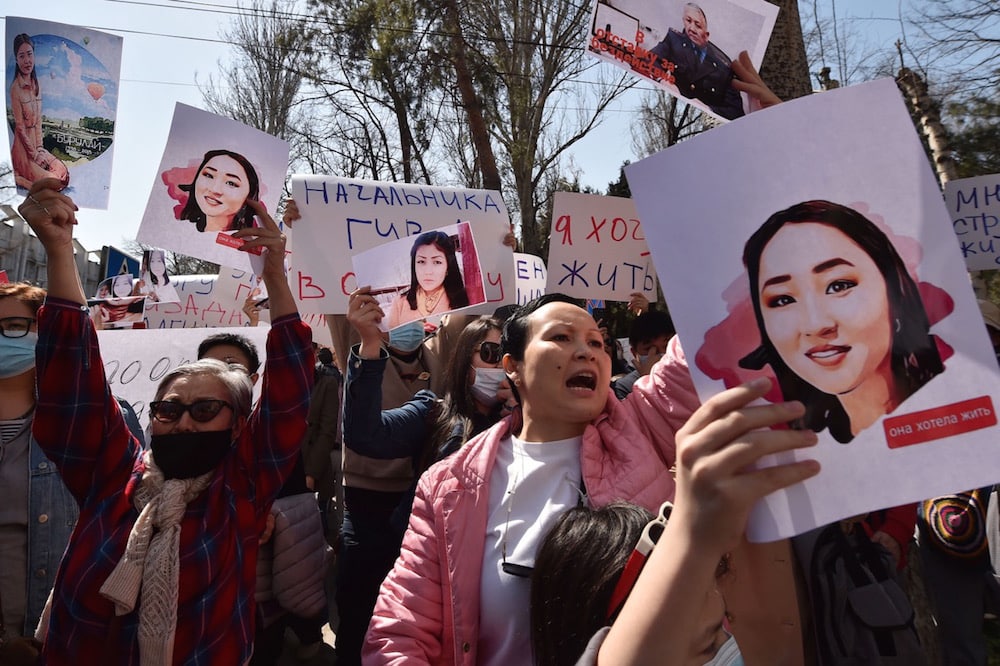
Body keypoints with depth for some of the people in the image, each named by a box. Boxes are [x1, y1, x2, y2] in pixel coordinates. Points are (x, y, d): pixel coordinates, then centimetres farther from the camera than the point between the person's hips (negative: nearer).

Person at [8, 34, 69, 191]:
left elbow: (38, 121, 7)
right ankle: (17, 177, 5)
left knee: (63, 172, -6)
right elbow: (20, 126, -14)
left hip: (36, 144, 7)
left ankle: (21, 176, 13)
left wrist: (39, 148, -3)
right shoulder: (15, 87, -16)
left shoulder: (36, 85, 7)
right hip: (23, 146, -7)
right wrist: (34, 154, -13)